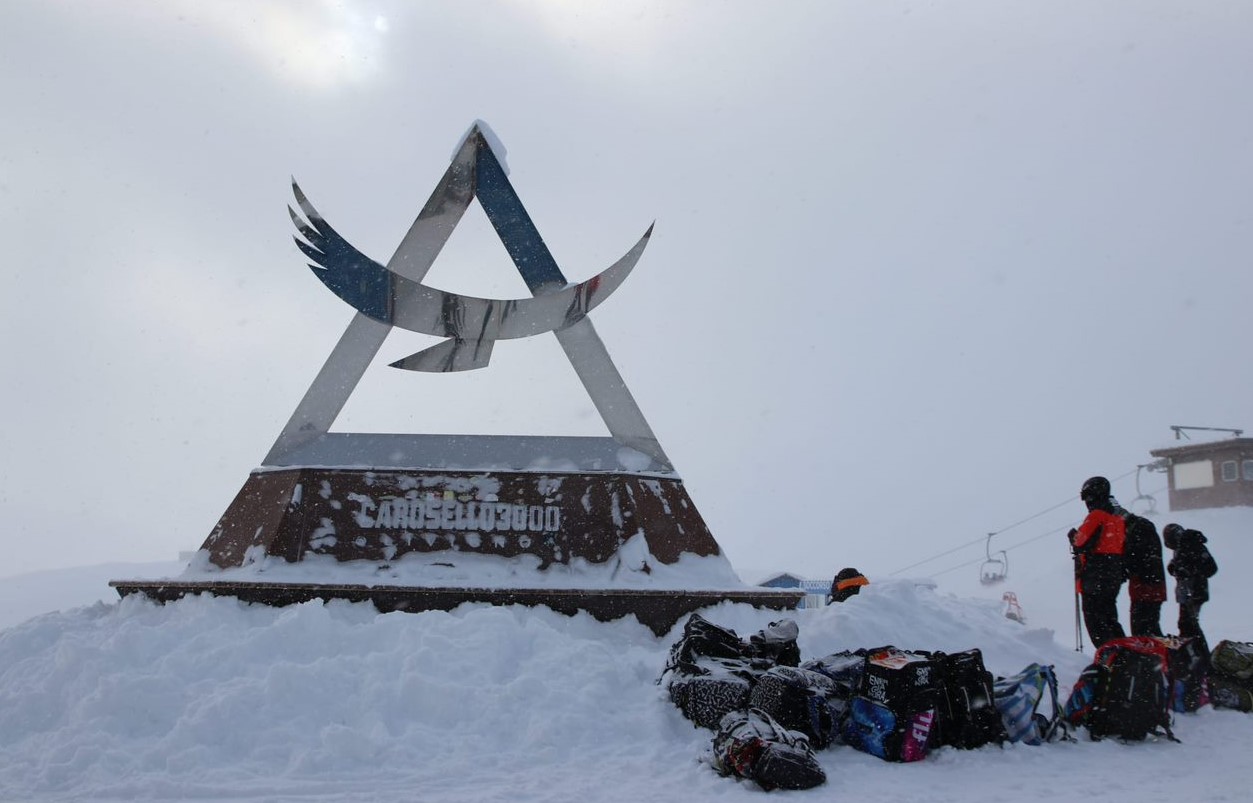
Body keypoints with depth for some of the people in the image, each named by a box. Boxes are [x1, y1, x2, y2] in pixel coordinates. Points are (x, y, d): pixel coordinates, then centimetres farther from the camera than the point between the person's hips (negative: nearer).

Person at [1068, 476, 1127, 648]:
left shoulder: (1096, 516, -13)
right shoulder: (1118, 518, 14)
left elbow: (1082, 543, -18)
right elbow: (1123, 547, 17)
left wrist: (1073, 536, 2)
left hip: (1095, 577, -8)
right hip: (1113, 578, 8)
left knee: (1095, 620, -5)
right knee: (1109, 618, 16)